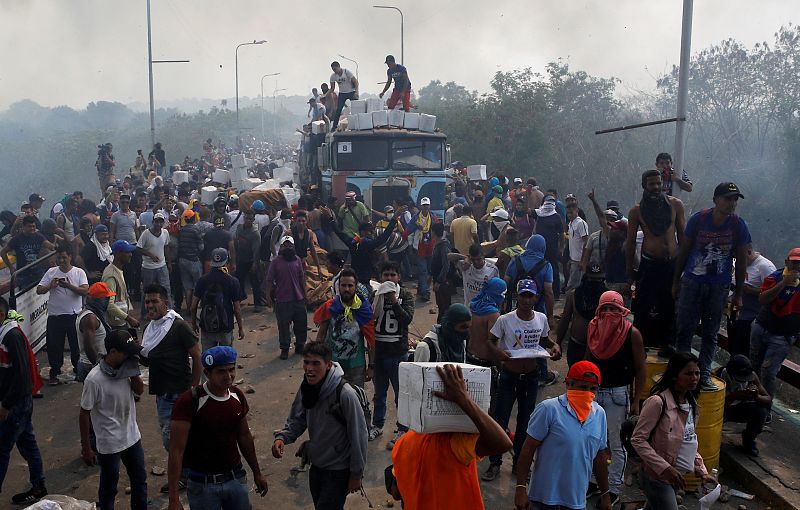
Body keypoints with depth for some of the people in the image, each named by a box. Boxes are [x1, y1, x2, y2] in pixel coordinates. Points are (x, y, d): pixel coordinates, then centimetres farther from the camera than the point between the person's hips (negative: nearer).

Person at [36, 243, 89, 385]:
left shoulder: (79, 272, -2)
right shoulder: (51, 272, 3)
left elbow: (85, 291, -14)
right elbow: (39, 290, 1)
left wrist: (69, 286, -27)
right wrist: (50, 286, -18)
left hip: (74, 315, -1)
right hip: (55, 316, 1)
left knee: (77, 344, 11)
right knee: (54, 345, 7)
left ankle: (78, 369, 30)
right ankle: (54, 373, 21)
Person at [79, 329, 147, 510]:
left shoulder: (125, 368, -8)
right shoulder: (94, 379, -24)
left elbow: (139, 390, 2)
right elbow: (84, 414, -16)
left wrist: (134, 371, -15)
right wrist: (86, 447, -10)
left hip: (132, 437, 6)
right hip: (109, 444, -6)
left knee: (140, 480, 21)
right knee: (109, 488, 14)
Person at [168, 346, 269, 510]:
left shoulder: (238, 396, -2)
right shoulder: (190, 401, -19)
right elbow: (176, 451, -19)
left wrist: (257, 472, 18)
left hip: (236, 479, 5)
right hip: (203, 484, -4)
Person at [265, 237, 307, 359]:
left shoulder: (297, 260, 5)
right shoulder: (276, 262, -5)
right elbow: (270, 280, -2)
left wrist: (304, 294, 11)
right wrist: (268, 296, -6)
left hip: (298, 298, 4)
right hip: (282, 300, -3)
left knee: (301, 324, 12)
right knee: (283, 326, 3)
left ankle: (300, 346, 28)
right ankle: (284, 349, 15)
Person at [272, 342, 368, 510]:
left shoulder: (345, 394, -27)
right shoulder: (305, 388, -7)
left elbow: (358, 436, -20)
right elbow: (297, 420, 6)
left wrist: (356, 474, -13)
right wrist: (282, 437, -14)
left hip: (339, 471, -6)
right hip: (316, 466, 7)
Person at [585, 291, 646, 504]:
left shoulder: (632, 334, -11)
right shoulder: (594, 329, 2)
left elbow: (640, 369, -7)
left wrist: (636, 401, -9)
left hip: (617, 394, -4)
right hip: (593, 391, 4)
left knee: (616, 444, 3)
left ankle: (614, 490, 15)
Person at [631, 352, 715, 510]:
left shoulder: (691, 402, 4)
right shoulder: (658, 402, -22)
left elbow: (689, 441, 15)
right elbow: (637, 440, -22)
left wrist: (702, 470, 7)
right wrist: (665, 468, -25)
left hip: (675, 476, 8)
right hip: (656, 476, -8)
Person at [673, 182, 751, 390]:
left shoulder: (739, 226, -5)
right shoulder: (698, 219, -7)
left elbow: (741, 262, 3)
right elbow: (684, 251, 2)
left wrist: (738, 294, 4)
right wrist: (676, 281, 4)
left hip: (719, 287, 1)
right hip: (692, 282, -1)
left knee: (711, 332, 7)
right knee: (685, 328, 0)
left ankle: (704, 375, 14)